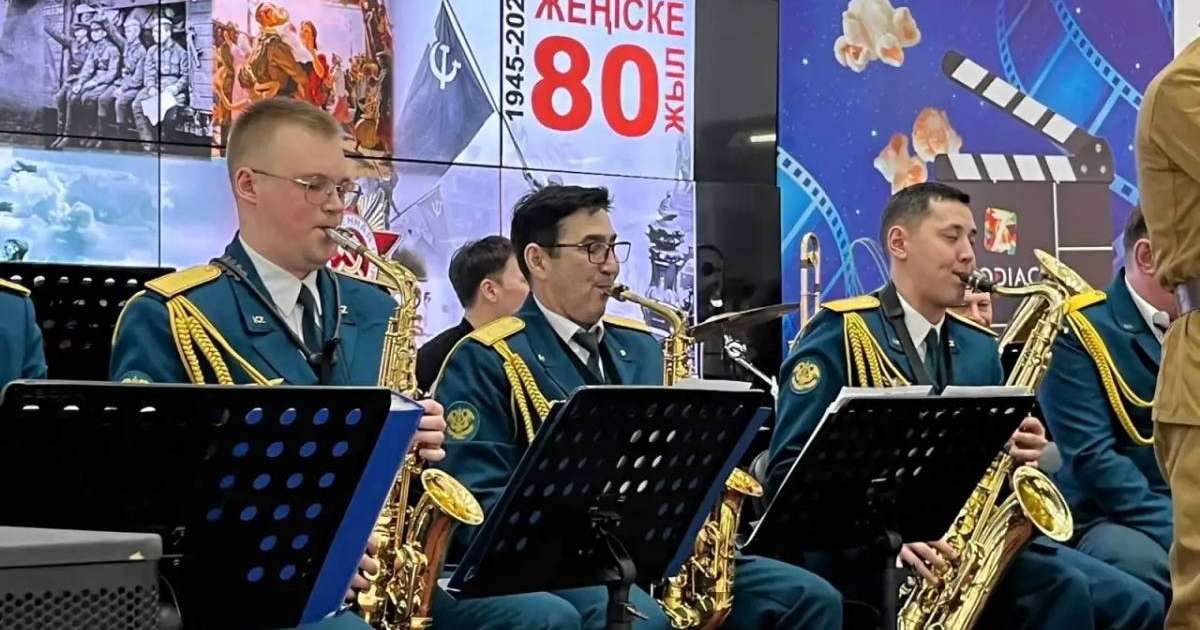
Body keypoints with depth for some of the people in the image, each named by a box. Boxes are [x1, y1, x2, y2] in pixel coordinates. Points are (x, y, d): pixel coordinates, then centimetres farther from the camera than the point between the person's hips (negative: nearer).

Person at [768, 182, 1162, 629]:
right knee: (1062, 589, -27)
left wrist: (1016, 455, -4)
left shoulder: (979, 346, 18)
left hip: (961, 538, 7)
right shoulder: (841, 332, -2)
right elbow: (789, 469, -10)